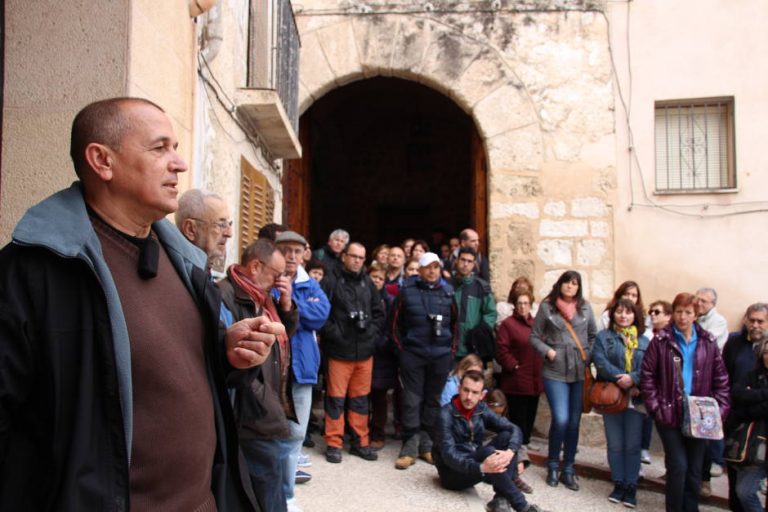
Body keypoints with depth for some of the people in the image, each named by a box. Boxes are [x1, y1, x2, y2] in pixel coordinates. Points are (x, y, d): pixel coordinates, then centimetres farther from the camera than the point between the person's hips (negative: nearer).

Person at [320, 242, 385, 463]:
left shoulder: (367, 283, 11)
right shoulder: (331, 282, -5)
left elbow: (379, 312, 16)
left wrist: (371, 331, 3)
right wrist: (334, 333, -15)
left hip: (364, 351, 5)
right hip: (339, 350, -4)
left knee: (360, 398, 13)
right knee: (336, 398, 3)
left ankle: (360, 442, 24)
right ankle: (334, 444, 15)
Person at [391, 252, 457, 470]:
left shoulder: (447, 292, 5)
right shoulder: (407, 291, -2)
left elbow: (455, 323, 11)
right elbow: (396, 322, 2)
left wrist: (452, 350, 7)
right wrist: (401, 347, 0)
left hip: (441, 355, 2)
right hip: (412, 354, -2)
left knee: (433, 400, 11)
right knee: (412, 400, 1)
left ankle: (427, 445, 23)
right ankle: (410, 447, 9)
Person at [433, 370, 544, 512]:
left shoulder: (482, 410, -2)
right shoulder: (447, 414, -19)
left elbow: (514, 429, -6)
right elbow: (449, 455, -28)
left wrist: (510, 451, -28)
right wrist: (481, 468, -42)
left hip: (476, 463, 6)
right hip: (453, 472, -6)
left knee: (506, 437, -14)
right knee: (488, 451, -32)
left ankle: (501, 498, -26)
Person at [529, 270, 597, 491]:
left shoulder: (585, 307, 6)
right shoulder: (547, 307, -1)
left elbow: (593, 336, 15)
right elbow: (534, 336, 4)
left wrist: (589, 357, 3)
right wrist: (547, 351, -11)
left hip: (580, 373, 3)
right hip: (555, 372, -3)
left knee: (574, 422, 7)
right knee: (561, 419, -10)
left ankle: (568, 470, 22)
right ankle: (553, 466, 15)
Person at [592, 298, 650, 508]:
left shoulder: (644, 341, 9)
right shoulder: (603, 336, 4)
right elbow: (600, 362, -10)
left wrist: (633, 379, -21)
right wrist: (621, 380, -19)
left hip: (636, 398, 1)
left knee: (632, 445, 5)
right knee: (615, 444, 8)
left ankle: (631, 486, 17)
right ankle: (618, 484, 21)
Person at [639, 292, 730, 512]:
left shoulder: (708, 342, 4)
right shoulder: (661, 341, -5)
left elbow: (721, 379, 8)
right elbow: (647, 376, -3)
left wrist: (720, 409, 0)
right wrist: (655, 407, -8)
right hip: (670, 415, -3)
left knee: (695, 469, 11)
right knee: (678, 466, -4)